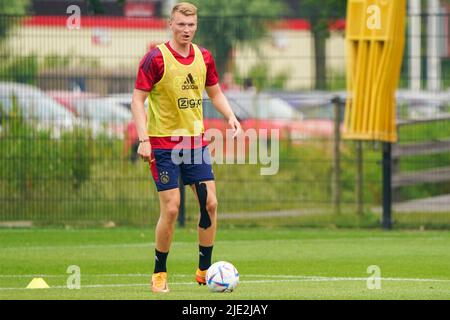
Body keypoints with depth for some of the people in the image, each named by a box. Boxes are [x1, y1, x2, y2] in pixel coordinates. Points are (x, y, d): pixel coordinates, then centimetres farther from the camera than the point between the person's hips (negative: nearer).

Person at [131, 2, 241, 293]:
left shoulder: (204, 58, 5)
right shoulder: (156, 58, -12)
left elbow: (215, 93, 18)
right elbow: (138, 100, -11)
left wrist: (230, 116, 0)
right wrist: (144, 139, -21)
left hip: (196, 141, 5)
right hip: (163, 143, -5)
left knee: (210, 203, -1)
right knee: (171, 208, -8)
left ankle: (205, 270, 12)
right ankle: (160, 274, 7)